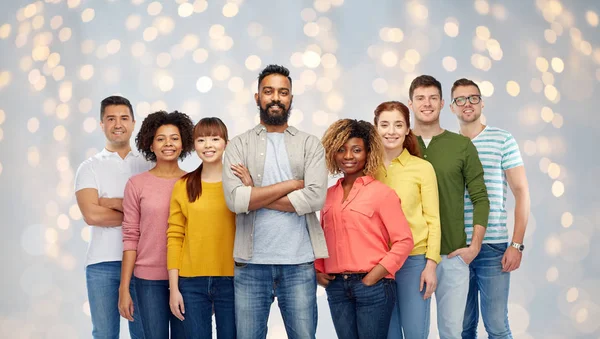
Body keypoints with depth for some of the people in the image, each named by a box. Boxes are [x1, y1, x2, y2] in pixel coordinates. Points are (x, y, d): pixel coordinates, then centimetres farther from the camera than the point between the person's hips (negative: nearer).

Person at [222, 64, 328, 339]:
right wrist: (291, 184, -9)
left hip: (299, 262, 0)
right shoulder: (239, 145, 5)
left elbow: (315, 197, -10)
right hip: (251, 263, 0)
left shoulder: (310, 144, 6)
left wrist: (255, 195, -9)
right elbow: (235, 200, -11)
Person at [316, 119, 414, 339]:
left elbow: (404, 240, -7)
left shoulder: (381, 192, -3)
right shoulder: (328, 195, 11)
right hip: (336, 288, 4)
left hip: (372, 286, -4)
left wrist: (375, 276, -12)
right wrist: (318, 270, 5)